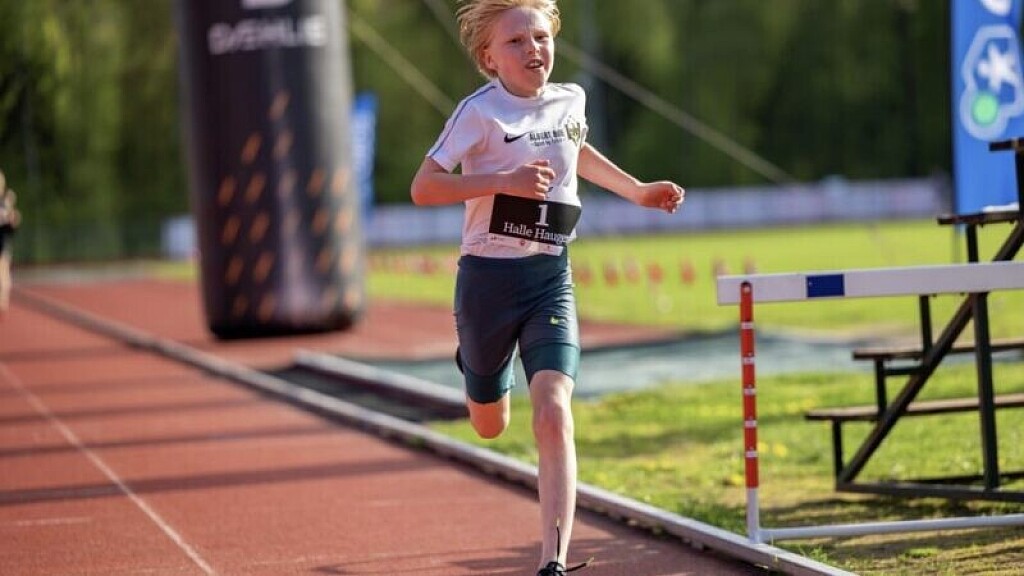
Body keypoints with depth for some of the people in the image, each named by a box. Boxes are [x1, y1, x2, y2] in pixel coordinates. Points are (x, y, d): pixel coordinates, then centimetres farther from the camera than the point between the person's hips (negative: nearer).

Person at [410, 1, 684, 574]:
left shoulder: (571, 100, 5)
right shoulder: (480, 112, -12)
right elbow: (423, 187, -17)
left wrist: (637, 191, 26)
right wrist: (504, 181, -24)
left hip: (550, 279, 2)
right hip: (488, 278, -2)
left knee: (554, 414, -18)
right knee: (492, 426, 17)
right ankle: (474, 363, 55)